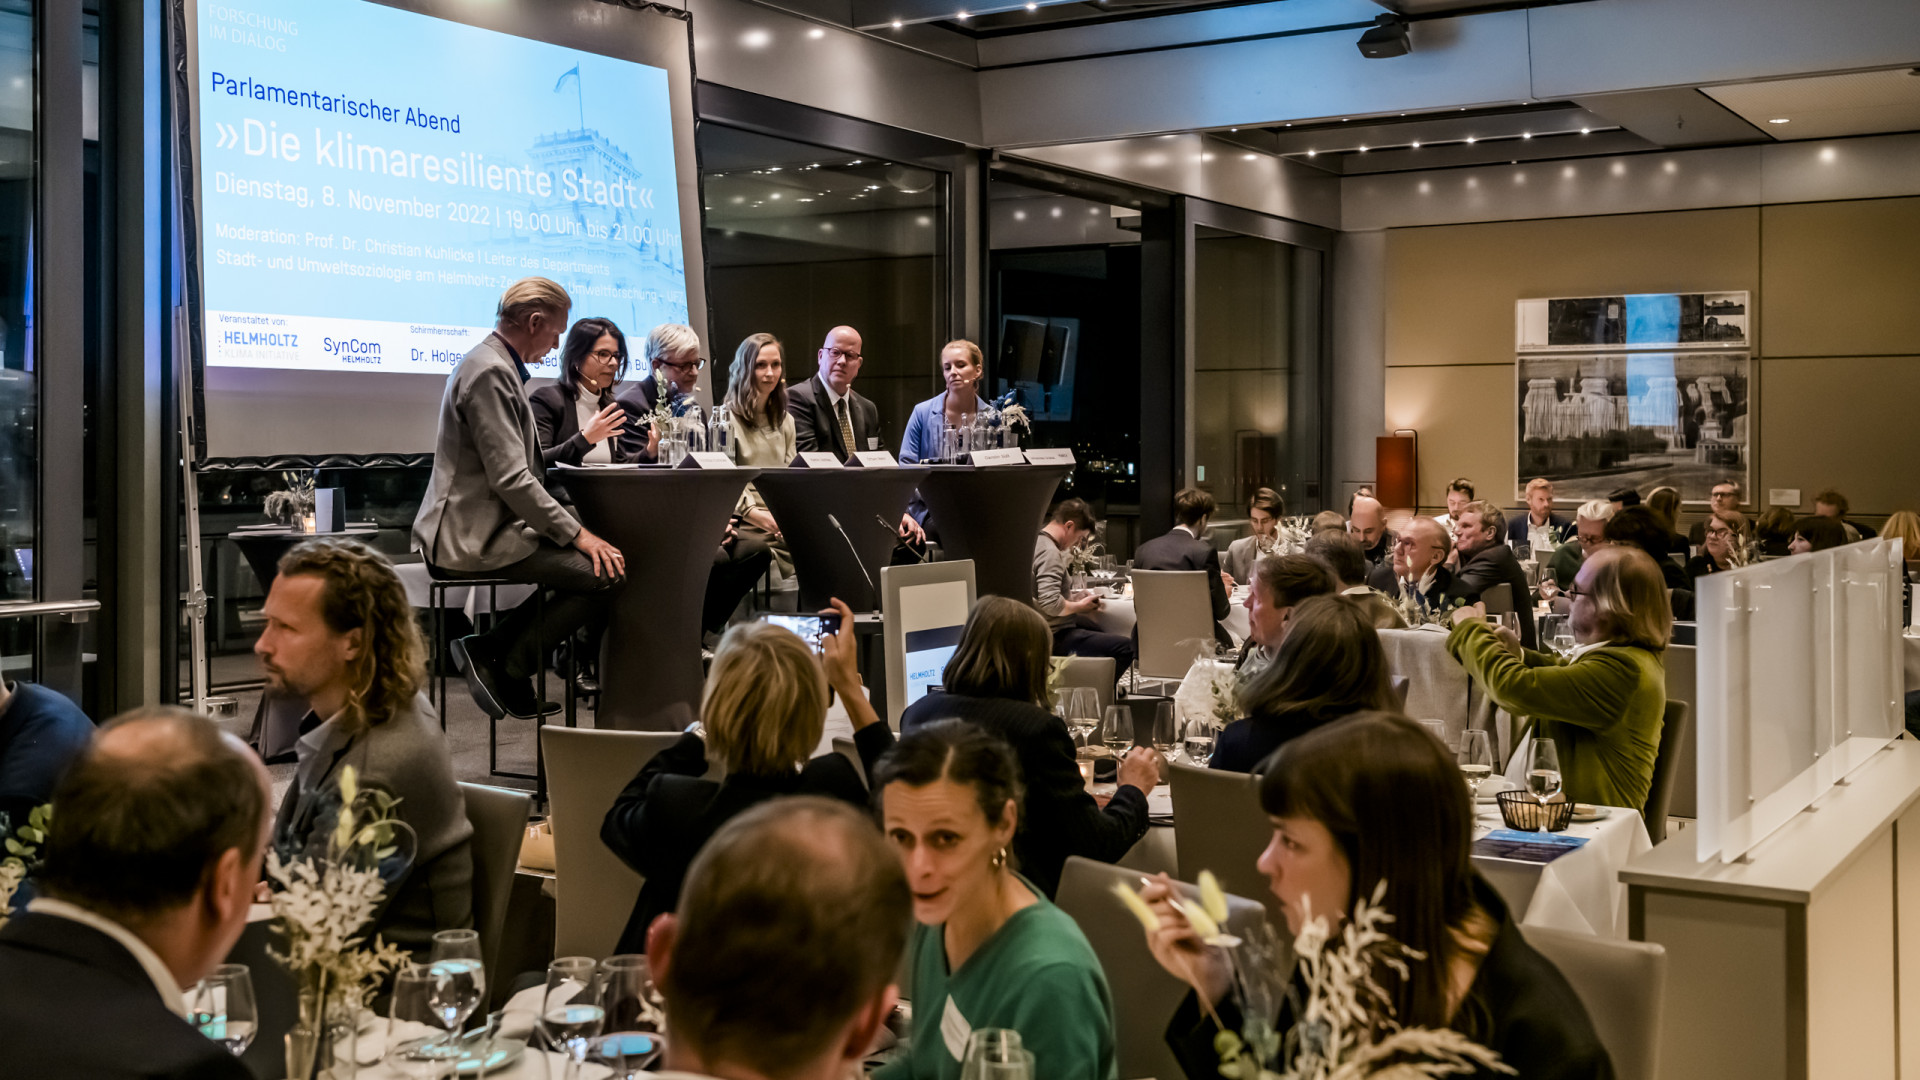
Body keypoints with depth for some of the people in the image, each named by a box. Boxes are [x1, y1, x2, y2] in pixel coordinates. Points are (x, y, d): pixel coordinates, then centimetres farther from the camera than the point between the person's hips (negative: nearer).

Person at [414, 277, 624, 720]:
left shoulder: (496, 364, 18)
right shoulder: (490, 372, -17)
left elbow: (526, 465, 24)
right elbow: (511, 479, -22)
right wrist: (576, 533, -18)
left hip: (479, 527, 11)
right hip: (473, 538, -11)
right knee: (605, 571, -17)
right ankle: (502, 663, -6)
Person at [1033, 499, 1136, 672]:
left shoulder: (1037, 542, 12)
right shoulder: (1050, 552, -19)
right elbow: (1051, 604, -30)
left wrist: (1074, 600, 11)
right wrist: (1079, 606, -12)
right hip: (1055, 637, -11)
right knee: (1125, 646, -19)